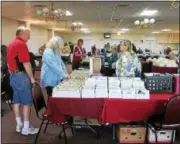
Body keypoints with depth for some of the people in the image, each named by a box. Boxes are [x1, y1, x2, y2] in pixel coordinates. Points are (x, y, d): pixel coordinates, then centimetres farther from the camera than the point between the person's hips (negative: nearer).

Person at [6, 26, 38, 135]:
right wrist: (32, 78, -13)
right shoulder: (21, 44, -15)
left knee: (16, 101, 12)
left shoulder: (11, 45, 15)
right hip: (21, 76, -10)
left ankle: (19, 125, 21)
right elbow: (26, 63, -19)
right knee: (27, 102, -2)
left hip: (13, 76, 10)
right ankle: (26, 128, 4)